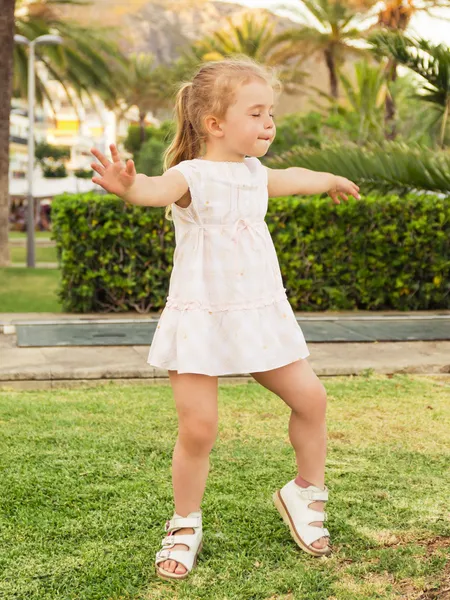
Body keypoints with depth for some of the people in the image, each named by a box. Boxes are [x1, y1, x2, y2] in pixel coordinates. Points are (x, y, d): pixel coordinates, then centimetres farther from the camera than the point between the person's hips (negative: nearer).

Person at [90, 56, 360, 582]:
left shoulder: (254, 173, 10)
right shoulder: (194, 176, -14)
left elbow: (290, 178, 34)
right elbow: (161, 188, -38)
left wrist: (331, 181, 54)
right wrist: (130, 186, -63)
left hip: (260, 314, 7)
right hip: (200, 319, -7)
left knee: (310, 398, 6)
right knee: (198, 427, -9)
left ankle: (304, 494, 30)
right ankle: (185, 526, 15)